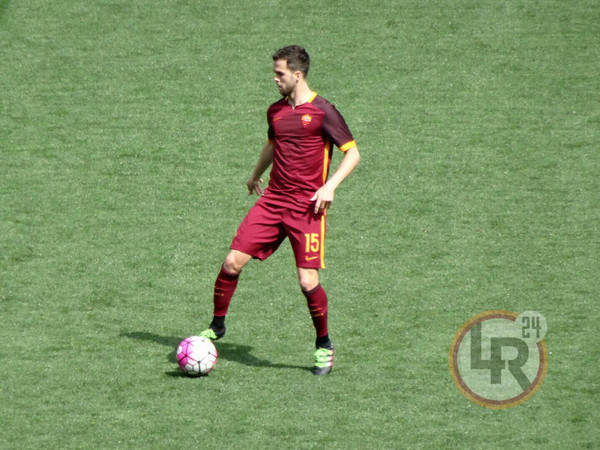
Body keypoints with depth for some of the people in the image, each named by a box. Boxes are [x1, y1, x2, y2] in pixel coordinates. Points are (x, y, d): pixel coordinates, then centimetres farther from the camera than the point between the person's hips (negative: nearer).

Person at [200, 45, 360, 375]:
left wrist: (330, 186, -19)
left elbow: (352, 153, -7)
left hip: (306, 208, -5)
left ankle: (324, 346, 11)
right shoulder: (276, 111, 12)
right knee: (233, 261, -5)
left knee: (308, 281, -10)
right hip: (272, 200, 5)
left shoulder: (322, 111, -7)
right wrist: (256, 175, 46)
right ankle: (217, 326, 14)